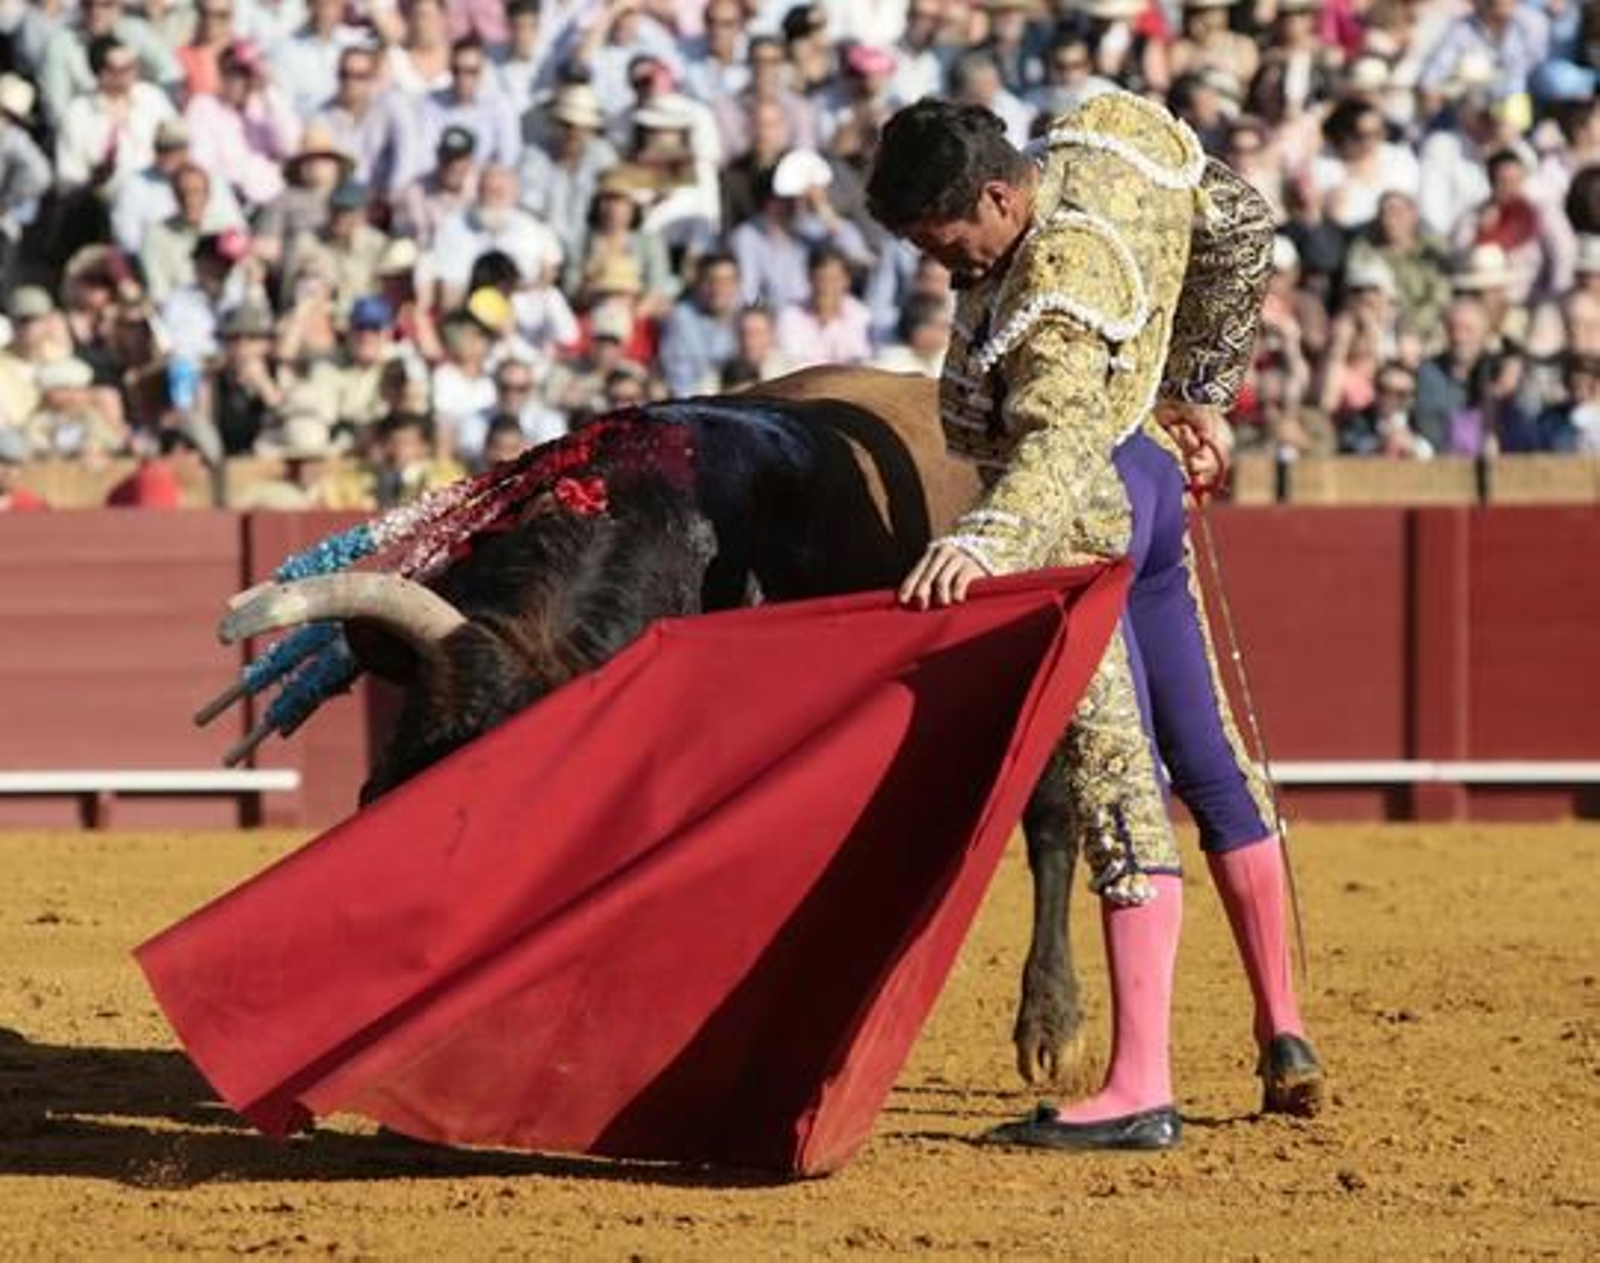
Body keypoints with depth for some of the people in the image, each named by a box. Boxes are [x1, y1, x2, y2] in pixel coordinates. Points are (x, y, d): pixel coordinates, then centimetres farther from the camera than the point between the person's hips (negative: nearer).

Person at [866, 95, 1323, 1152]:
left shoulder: (1057, 290, -27)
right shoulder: (1117, 131, -2)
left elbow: (1058, 442, -42)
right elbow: (1243, 229, 14)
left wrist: (984, 542, -58)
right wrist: (1201, 384, 21)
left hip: (1081, 517, -10)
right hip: (1155, 480, 10)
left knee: (1119, 791, -13)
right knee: (1212, 768, 18)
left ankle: (1140, 1088, -17)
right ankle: (1285, 1038, 29)